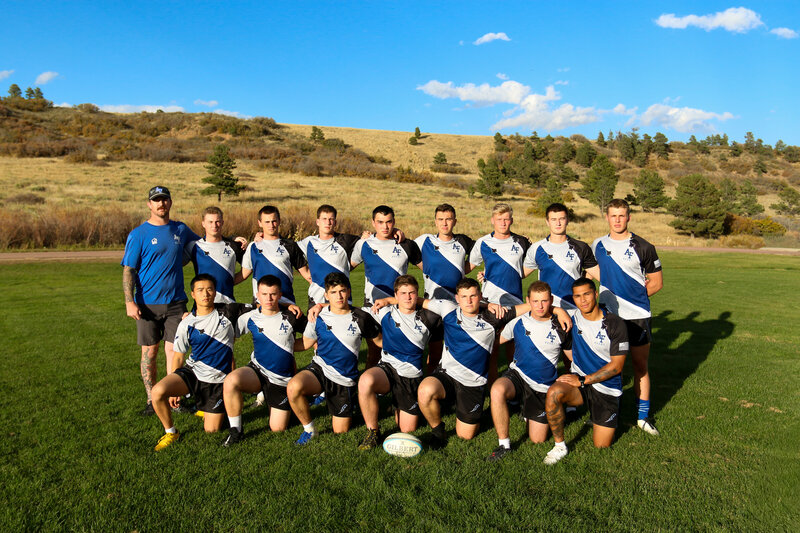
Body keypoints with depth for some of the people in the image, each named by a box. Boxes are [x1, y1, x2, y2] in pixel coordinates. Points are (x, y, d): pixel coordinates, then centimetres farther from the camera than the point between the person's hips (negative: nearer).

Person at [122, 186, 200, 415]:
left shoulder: (181, 230, 8)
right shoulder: (138, 234, -2)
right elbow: (128, 270, -4)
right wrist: (130, 302, -14)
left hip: (175, 302, 2)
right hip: (147, 304, -2)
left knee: (173, 351, 1)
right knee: (149, 352, 6)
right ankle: (152, 400, 18)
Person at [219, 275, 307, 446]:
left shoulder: (291, 318, -7)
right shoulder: (250, 318, -3)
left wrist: (290, 346, -3)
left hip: (282, 379, 0)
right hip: (257, 371, 1)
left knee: (277, 429, 2)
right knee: (231, 380, -34)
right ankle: (236, 430, -14)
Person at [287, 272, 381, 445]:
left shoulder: (361, 318, -7)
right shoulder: (318, 316, -3)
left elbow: (379, 340, 8)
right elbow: (306, 344, 12)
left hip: (345, 379, 0)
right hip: (319, 368, 1)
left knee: (340, 431, 4)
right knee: (293, 387, -33)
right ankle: (309, 429, -6)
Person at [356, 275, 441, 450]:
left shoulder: (427, 319, 0)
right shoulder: (385, 313, 1)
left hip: (412, 377, 1)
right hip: (387, 368, 0)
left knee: (407, 430, 3)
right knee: (365, 381, -37)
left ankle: (399, 407, 38)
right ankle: (372, 433, -17)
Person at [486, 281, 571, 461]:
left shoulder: (560, 327, -7)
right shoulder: (519, 322, -5)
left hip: (543, 387, 0)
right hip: (517, 376, 0)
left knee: (537, 440, 4)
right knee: (497, 390, -36)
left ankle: (529, 411, 38)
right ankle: (504, 444, -18)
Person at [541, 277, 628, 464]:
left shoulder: (615, 324, -13)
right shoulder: (571, 318, -3)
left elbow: (616, 366, -12)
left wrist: (583, 380, -17)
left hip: (607, 387, -2)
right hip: (579, 380, 2)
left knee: (601, 446, 4)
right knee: (553, 392, -33)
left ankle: (597, 419, 37)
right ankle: (560, 446, -15)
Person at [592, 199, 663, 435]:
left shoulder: (642, 247, -3)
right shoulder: (597, 245, 5)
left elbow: (657, 282, 3)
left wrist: (635, 297, 0)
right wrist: (610, 297, 8)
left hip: (637, 315, -2)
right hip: (608, 314, 2)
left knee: (640, 365, 6)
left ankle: (643, 415, 18)